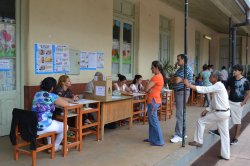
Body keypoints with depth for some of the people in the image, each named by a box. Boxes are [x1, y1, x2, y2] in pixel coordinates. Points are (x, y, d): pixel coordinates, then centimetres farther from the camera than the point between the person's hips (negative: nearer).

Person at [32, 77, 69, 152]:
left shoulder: (37, 94, 9)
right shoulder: (52, 96, -12)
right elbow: (66, 104, -5)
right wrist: (58, 100, 15)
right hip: (43, 127, -7)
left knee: (53, 122, 37)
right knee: (64, 126, 20)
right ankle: (55, 147, 33)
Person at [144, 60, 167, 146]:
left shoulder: (156, 77, -19)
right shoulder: (160, 76, 13)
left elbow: (146, 89, -19)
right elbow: (150, 88, 9)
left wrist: (148, 90, 1)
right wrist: (150, 90, -11)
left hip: (153, 101, -10)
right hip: (154, 100, 10)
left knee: (154, 121, -3)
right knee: (151, 120, 16)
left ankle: (159, 141, 3)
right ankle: (152, 138, 26)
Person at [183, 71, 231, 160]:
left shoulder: (218, 85, -16)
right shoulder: (217, 86, 14)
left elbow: (204, 89, -25)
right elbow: (215, 102, 16)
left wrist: (189, 85, -26)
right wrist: (207, 110, 6)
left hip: (220, 113, -10)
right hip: (225, 112, 10)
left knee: (200, 121, 2)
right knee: (224, 134, 13)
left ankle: (198, 141, 12)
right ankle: (226, 155, 20)